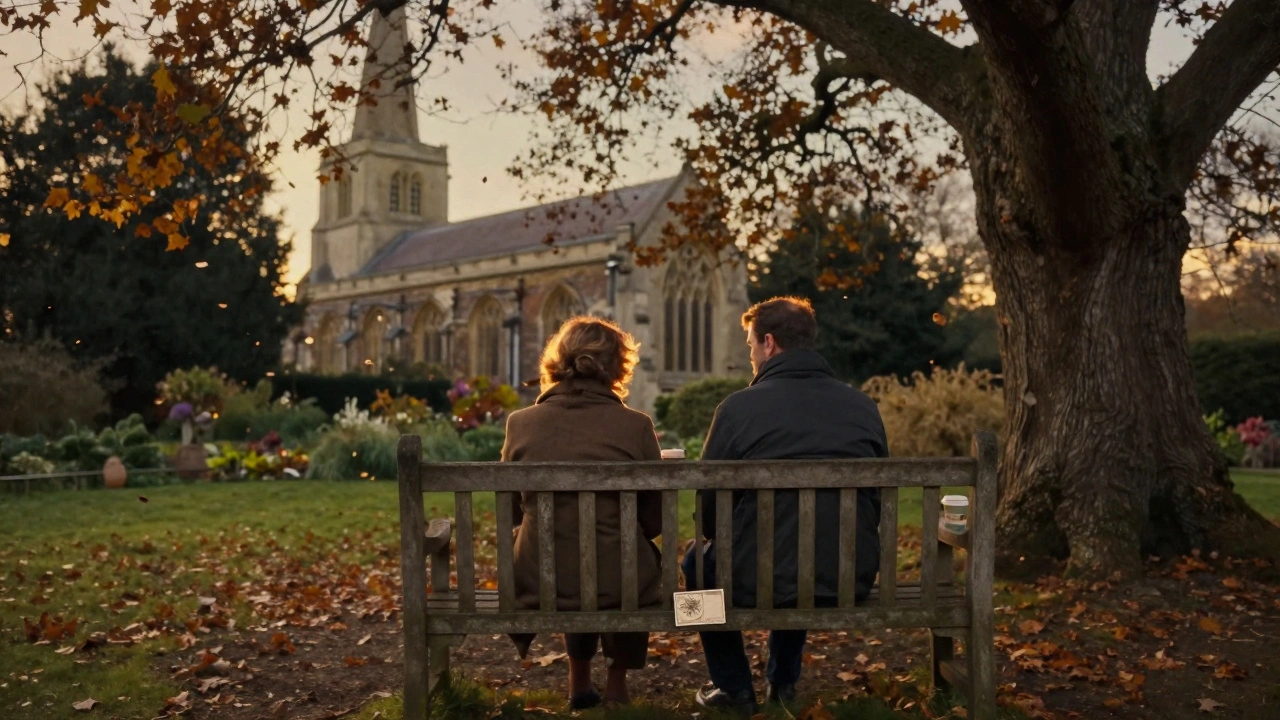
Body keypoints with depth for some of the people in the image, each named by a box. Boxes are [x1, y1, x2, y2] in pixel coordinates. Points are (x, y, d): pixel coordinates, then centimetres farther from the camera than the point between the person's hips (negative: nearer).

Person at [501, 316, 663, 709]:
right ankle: (616, 684, 35)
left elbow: (513, 510, 11)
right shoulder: (635, 425, -8)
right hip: (617, 582, -2)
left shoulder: (521, 423, -2)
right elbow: (654, 520, 2)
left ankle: (580, 684, 43)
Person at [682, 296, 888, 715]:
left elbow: (709, 507, -4)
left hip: (757, 581, -4)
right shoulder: (864, 406, 2)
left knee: (698, 561, 28)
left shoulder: (740, 406, -10)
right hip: (851, 581, 5)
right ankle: (782, 683, 41)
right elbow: (878, 499, 12)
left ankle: (735, 689, 27)